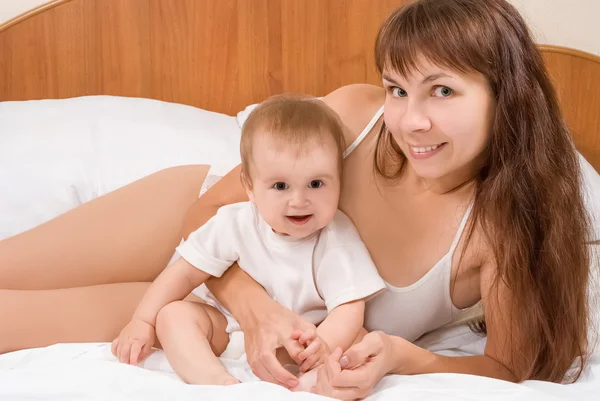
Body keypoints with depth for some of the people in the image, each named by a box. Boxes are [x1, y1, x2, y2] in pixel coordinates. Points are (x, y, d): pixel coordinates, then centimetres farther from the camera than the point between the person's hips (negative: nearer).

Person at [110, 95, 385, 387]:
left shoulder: (338, 239, -18)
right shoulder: (236, 223, -13)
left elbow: (348, 308, -23)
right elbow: (184, 273, -6)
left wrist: (325, 345, -45)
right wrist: (142, 322, -13)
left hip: (302, 342, -2)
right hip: (228, 330, 3)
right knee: (173, 314, -19)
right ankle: (221, 383, -40)